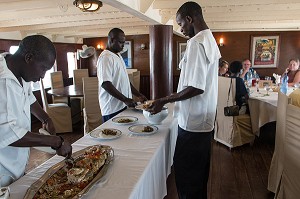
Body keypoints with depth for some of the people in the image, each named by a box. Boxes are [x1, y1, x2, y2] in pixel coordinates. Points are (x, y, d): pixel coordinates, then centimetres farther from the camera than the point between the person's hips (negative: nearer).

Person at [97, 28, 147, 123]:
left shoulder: (118, 56, 16)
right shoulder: (106, 58, -14)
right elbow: (105, 84, -22)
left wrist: (139, 95, 15)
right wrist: (125, 99, -23)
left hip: (123, 106, 9)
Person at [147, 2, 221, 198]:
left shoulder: (196, 43, -17)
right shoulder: (210, 40, 14)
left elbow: (196, 87, -23)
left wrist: (164, 100, -14)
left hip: (193, 123, -10)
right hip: (205, 122, 10)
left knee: (186, 174, 5)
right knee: (199, 172, 22)